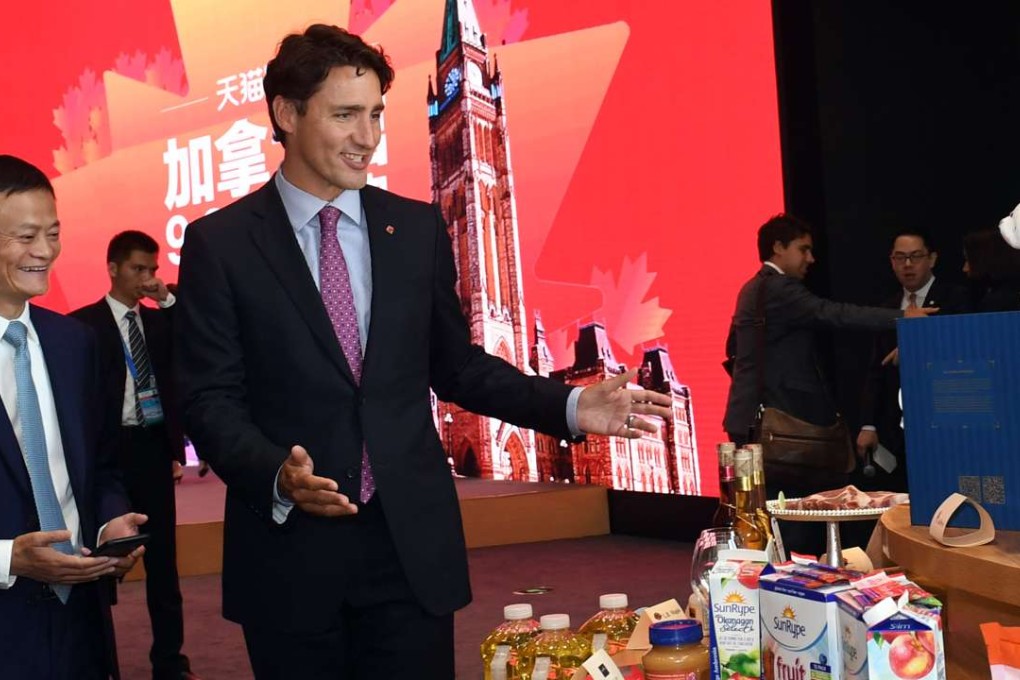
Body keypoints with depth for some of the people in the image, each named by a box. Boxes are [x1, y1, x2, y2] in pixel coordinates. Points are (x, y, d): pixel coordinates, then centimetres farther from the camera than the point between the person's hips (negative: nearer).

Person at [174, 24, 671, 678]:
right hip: (288, 552, -2)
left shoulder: (419, 228, 6)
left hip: (413, 545, 2)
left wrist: (570, 407, 2)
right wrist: (277, 475, -23)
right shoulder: (219, 243, -2)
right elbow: (212, 398, -5)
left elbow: (455, 365, 12)